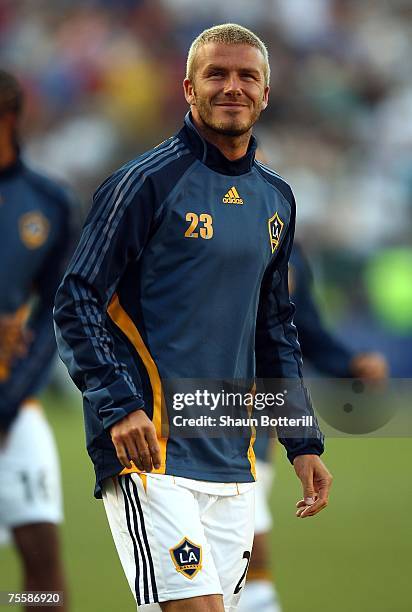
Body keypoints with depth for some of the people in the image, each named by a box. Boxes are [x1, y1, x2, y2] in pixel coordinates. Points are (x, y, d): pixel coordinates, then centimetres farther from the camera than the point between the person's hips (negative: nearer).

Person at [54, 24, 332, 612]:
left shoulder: (276, 199, 15)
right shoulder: (147, 182, -5)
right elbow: (77, 302, -8)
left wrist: (304, 443, 18)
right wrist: (119, 406, -19)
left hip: (232, 463, 7)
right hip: (149, 452, -7)